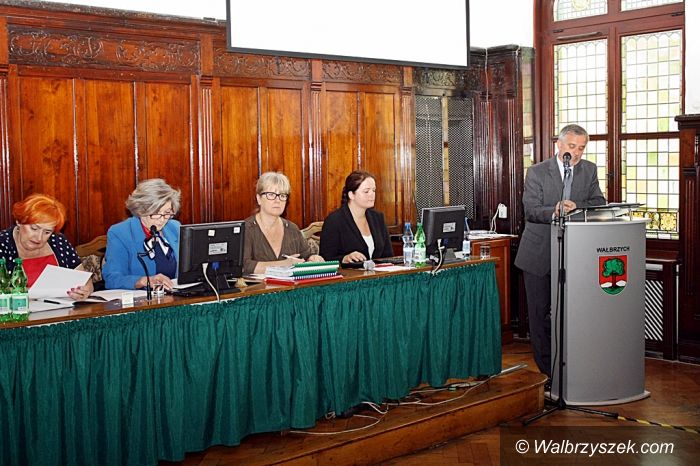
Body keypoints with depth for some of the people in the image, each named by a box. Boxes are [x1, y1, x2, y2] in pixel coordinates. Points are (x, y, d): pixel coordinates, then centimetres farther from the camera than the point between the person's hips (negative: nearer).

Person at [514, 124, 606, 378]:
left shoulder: (589, 170, 5)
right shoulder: (537, 172, -5)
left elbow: (599, 203, -3)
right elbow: (530, 210, -14)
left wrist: (576, 206, -23)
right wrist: (554, 211, -34)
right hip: (539, 254, -2)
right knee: (540, 314, 4)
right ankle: (546, 372, 14)